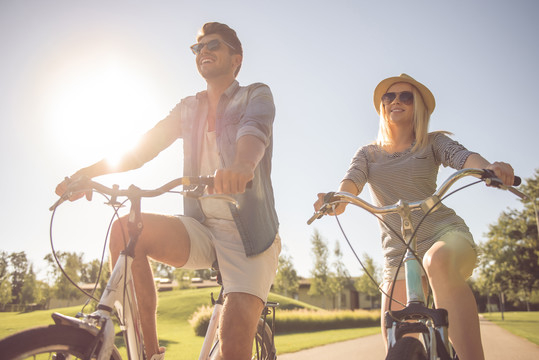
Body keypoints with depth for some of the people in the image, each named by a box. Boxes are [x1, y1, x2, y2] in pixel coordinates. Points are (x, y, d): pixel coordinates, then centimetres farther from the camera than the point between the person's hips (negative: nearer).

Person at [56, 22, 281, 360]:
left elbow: (254, 130, -22)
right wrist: (84, 173, -8)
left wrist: (243, 163, -46)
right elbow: (142, 146, 7)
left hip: (249, 234, -4)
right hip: (201, 230, 4)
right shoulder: (189, 108, 16)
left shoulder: (256, 95, 2)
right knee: (126, 227, -23)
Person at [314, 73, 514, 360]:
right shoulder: (368, 153, 12)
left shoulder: (433, 142, 6)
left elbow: (463, 156, -13)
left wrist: (490, 168, -37)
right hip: (398, 252, 3)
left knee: (438, 262, -40)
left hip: (446, 233, -2)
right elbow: (352, 179, -7)